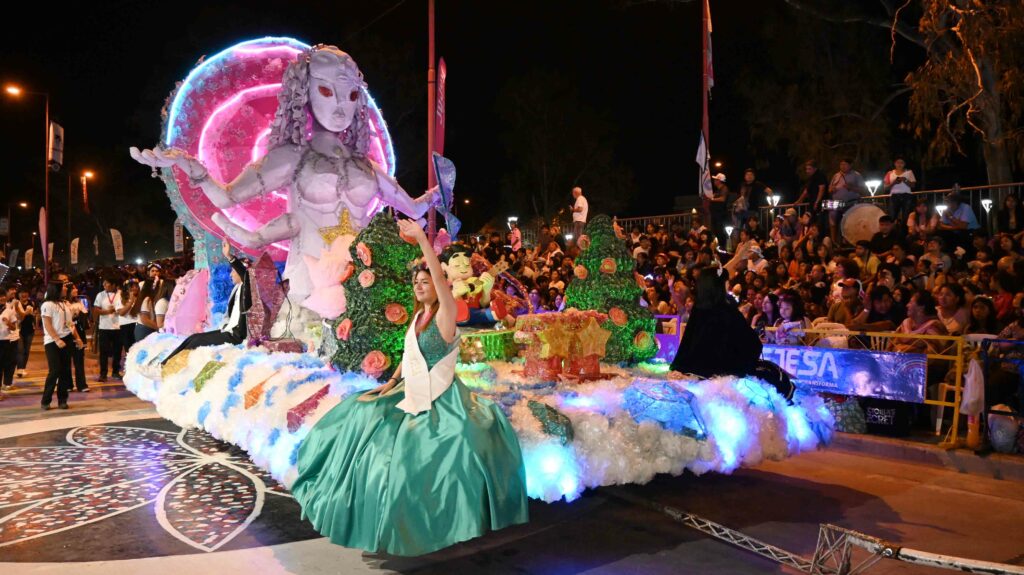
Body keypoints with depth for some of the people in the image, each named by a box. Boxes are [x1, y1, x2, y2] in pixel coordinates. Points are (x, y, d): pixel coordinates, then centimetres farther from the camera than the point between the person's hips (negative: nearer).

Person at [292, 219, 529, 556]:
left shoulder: (444, 314, -14)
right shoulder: (418, 316, 9)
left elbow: (440, 278, -32)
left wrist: (421, 238, -37)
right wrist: (392, 381, 20)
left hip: (440, 400, -8)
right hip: (413, 395, 8)